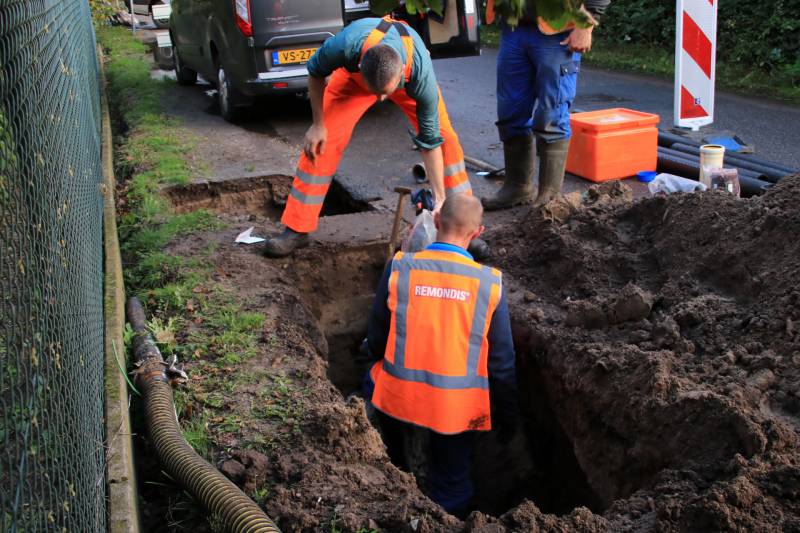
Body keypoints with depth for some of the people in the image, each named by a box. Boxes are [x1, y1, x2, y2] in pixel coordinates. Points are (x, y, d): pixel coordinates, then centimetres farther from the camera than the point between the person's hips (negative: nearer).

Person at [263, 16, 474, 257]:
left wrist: (440, 198, -29)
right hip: (353, 74, 0)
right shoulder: (346, 45, -44)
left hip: (409, 77, 0)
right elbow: (315, 73, -18)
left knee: (443, 135, -14)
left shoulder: (422, 74, -42)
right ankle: (297, 230, -6)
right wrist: (318, 124, -15)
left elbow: (430, 140, -30)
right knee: (322, 140, -15)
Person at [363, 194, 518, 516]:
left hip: (399, 396, 1)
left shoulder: (399, 267, -11)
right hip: (457, 407, 0)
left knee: (373, 382, 35)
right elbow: (502, 361, -5)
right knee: (451, 489, 19)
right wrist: (507, 417, 10)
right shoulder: (489, 283, -10)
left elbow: (376, 339, -1)